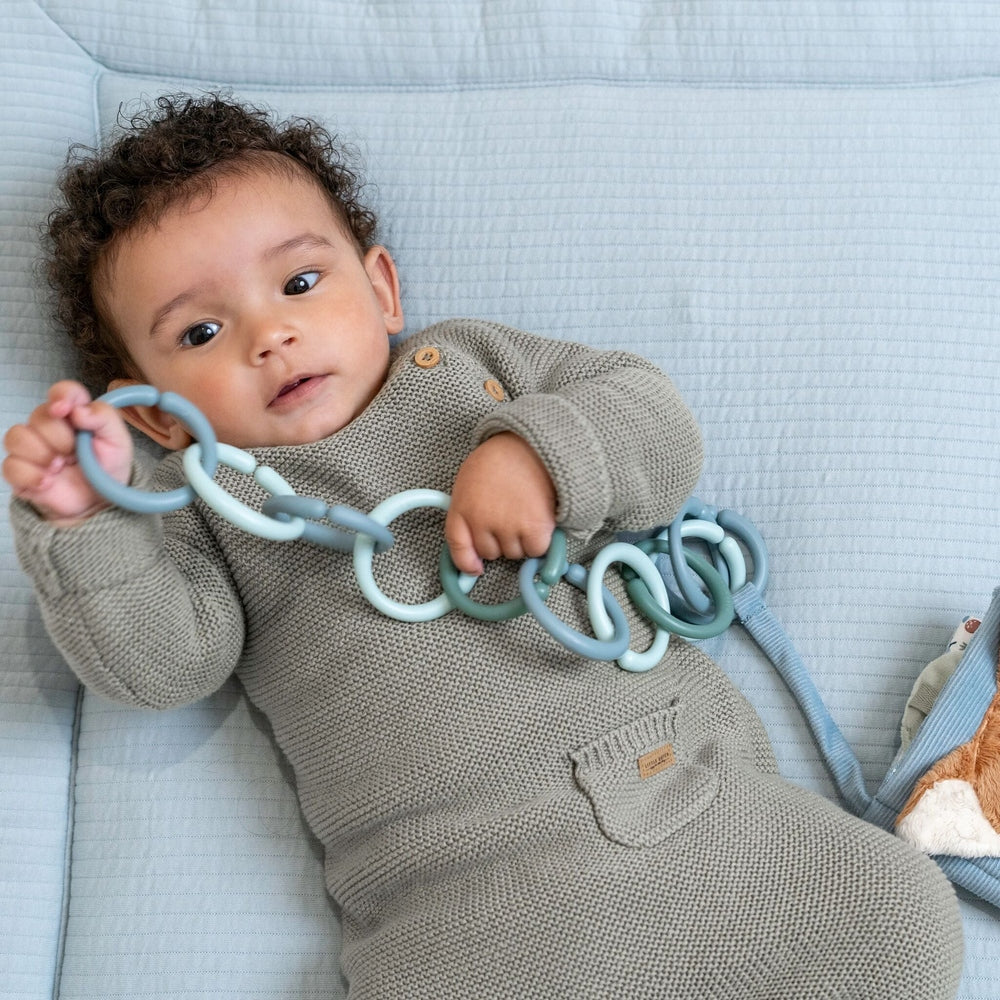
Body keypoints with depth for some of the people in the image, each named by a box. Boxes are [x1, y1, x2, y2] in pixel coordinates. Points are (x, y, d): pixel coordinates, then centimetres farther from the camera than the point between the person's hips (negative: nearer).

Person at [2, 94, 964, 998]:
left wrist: (540, 451, -8)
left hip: (691, 778, 3)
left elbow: (656, 418, 12)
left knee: (907, 922, -6)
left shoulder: (470, 357, 17)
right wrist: (81, 521, -16)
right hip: (467, 892, -2)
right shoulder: (203, 499, 12)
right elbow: (158, 660, -1)